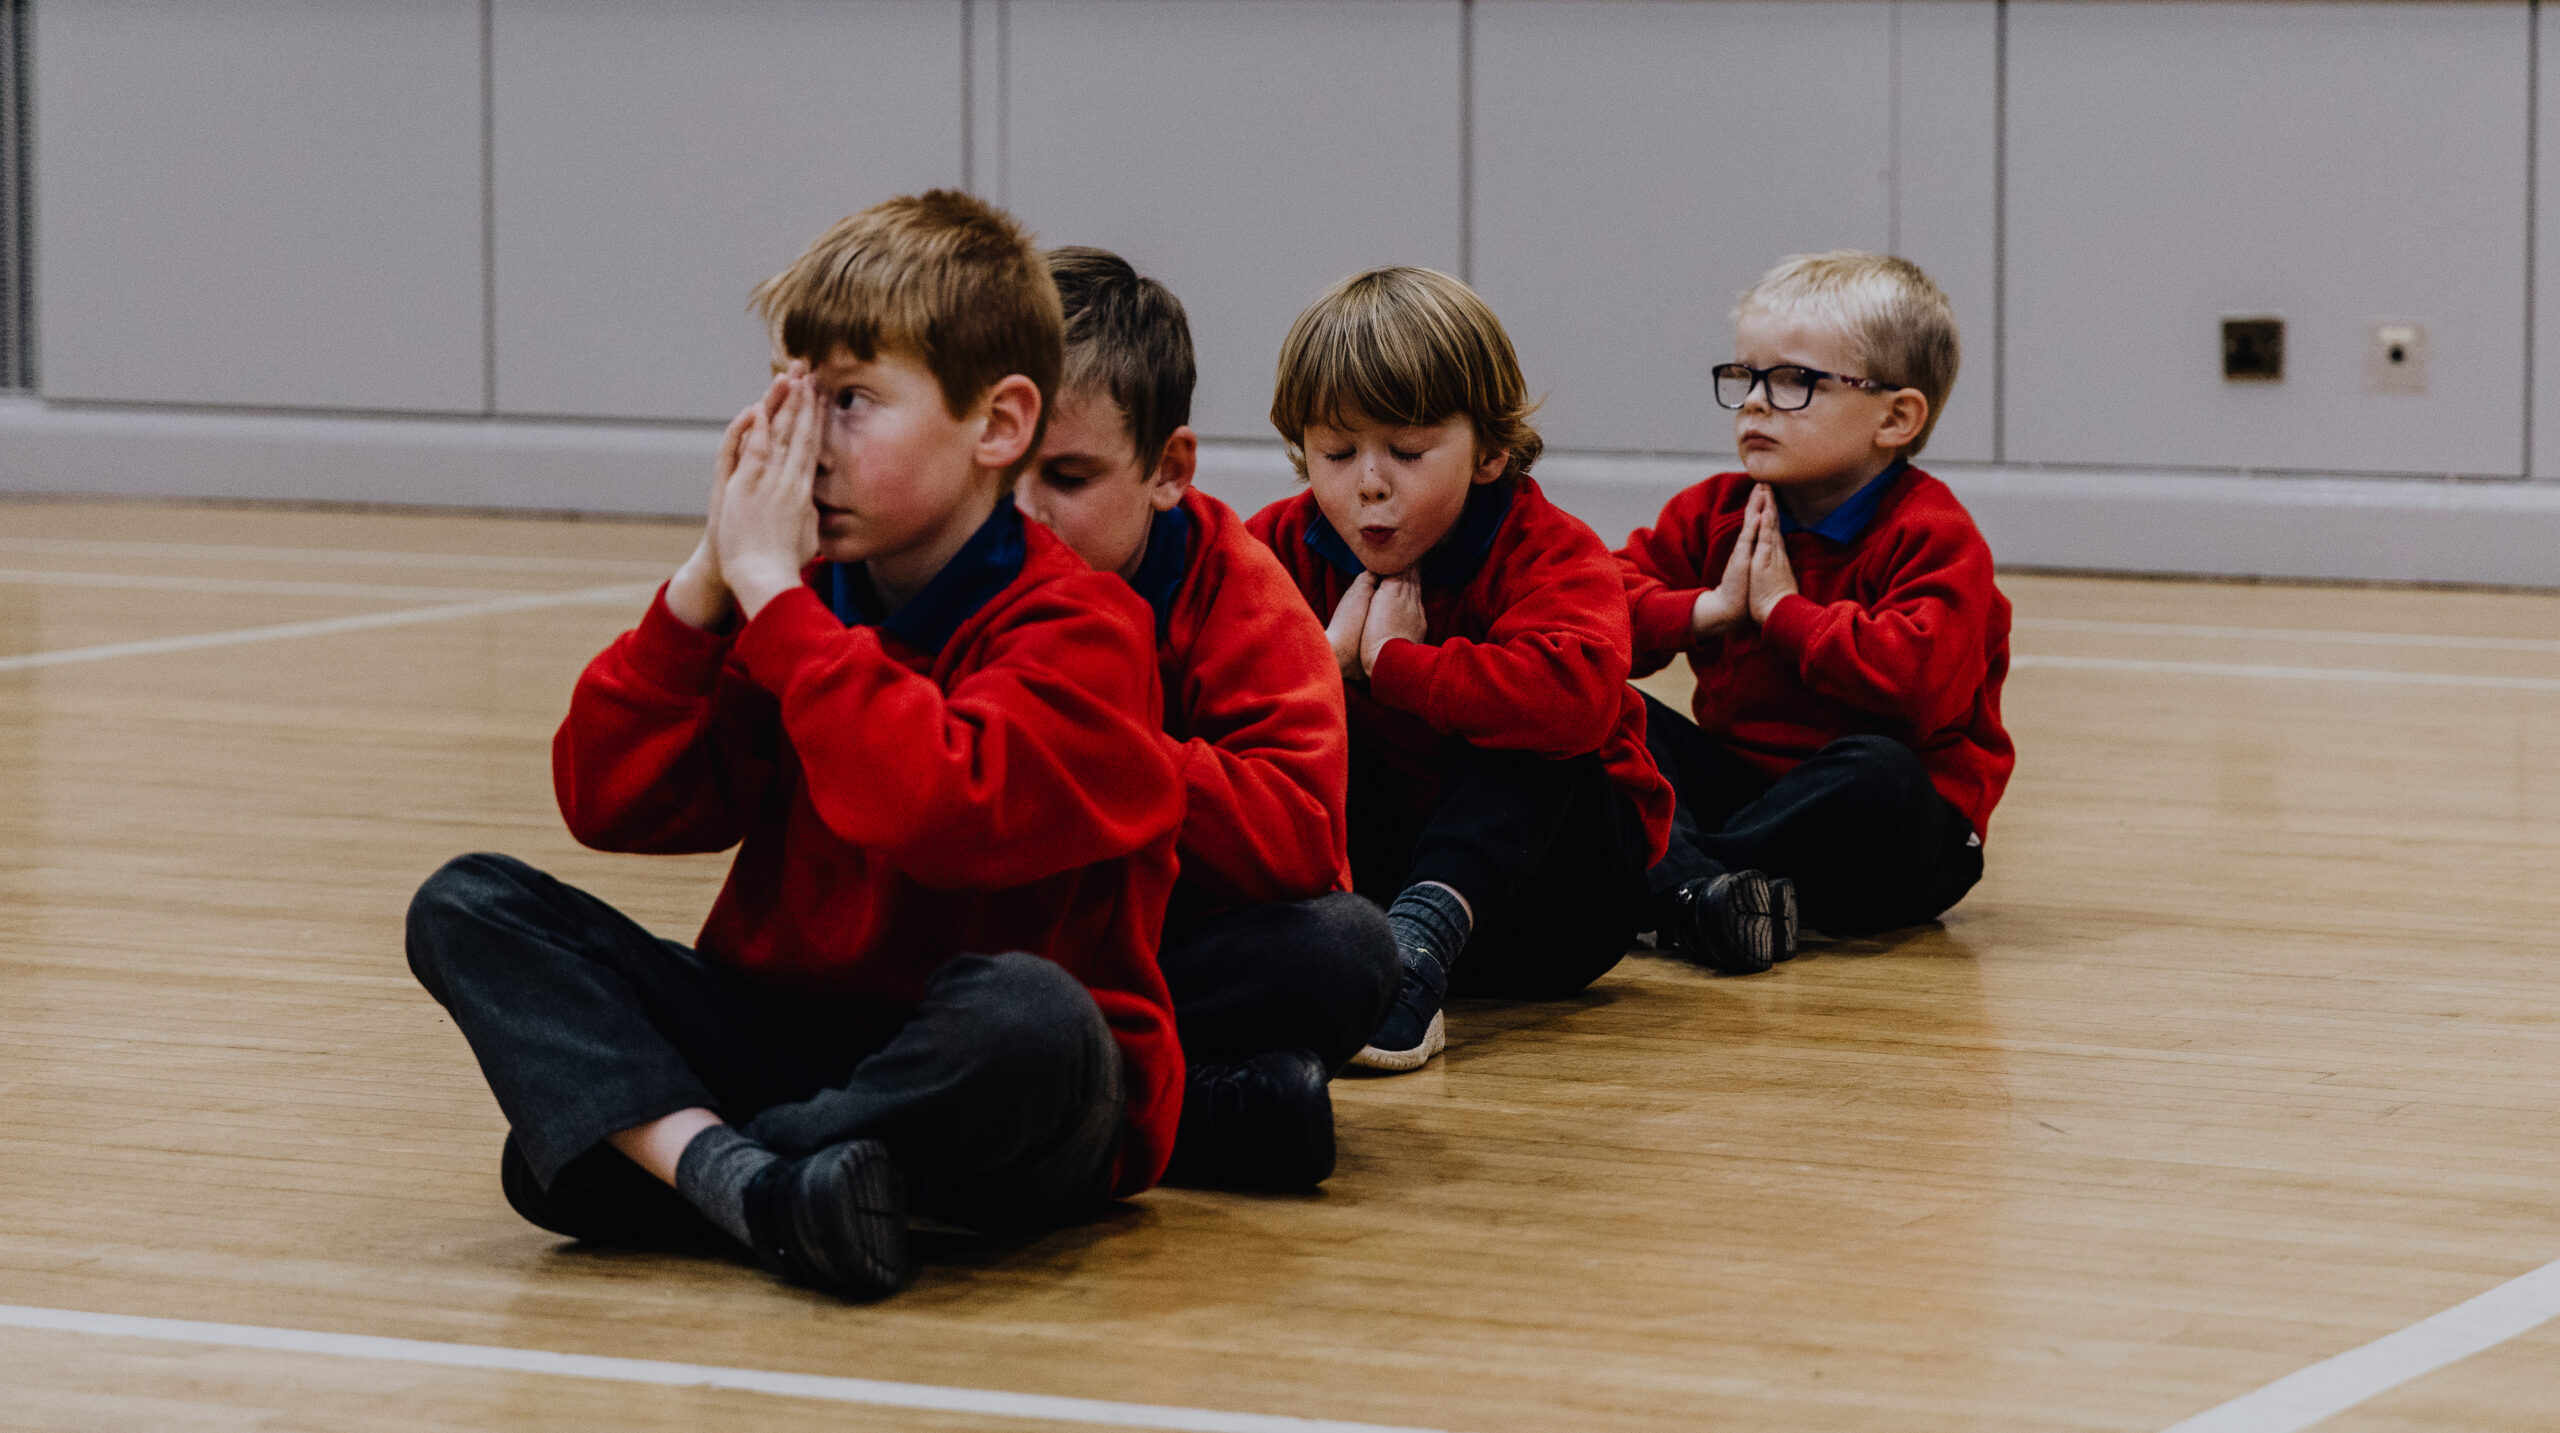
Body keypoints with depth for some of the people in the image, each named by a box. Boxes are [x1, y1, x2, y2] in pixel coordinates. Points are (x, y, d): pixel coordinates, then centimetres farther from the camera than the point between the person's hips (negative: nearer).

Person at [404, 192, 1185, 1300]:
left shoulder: (1075, 629, -11)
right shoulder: (812, 602, 9)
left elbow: (935, 814, -30)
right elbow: (608, 804, 1)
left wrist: (772, 588, -22)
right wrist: (711, 580, -9)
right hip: (788, 1034, 6)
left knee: (1026, 1013, -42)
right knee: (468, 906, -7)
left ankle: (658, 1150, -24)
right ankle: (742, 1176, -30)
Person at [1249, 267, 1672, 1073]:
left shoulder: (1549, 555, -15)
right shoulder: (1285, 547, -1)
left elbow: (1573, 695, -39)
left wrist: (1392, 662, -30)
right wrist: (1327, 656, -28)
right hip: (1365, 868, 3)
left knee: (1526, 738, -32)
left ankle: (1419, 949, -52)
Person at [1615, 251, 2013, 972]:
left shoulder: (1931, 537, -12)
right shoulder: (1715, 514, 8)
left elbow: (1919, 682, -29)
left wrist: (1785, 610, -20)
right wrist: (1707, 610, -14)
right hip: (1735, 777, 6)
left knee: (1878, 772, -39)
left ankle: (1663, 875, -32)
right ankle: (1694, 891, -40)